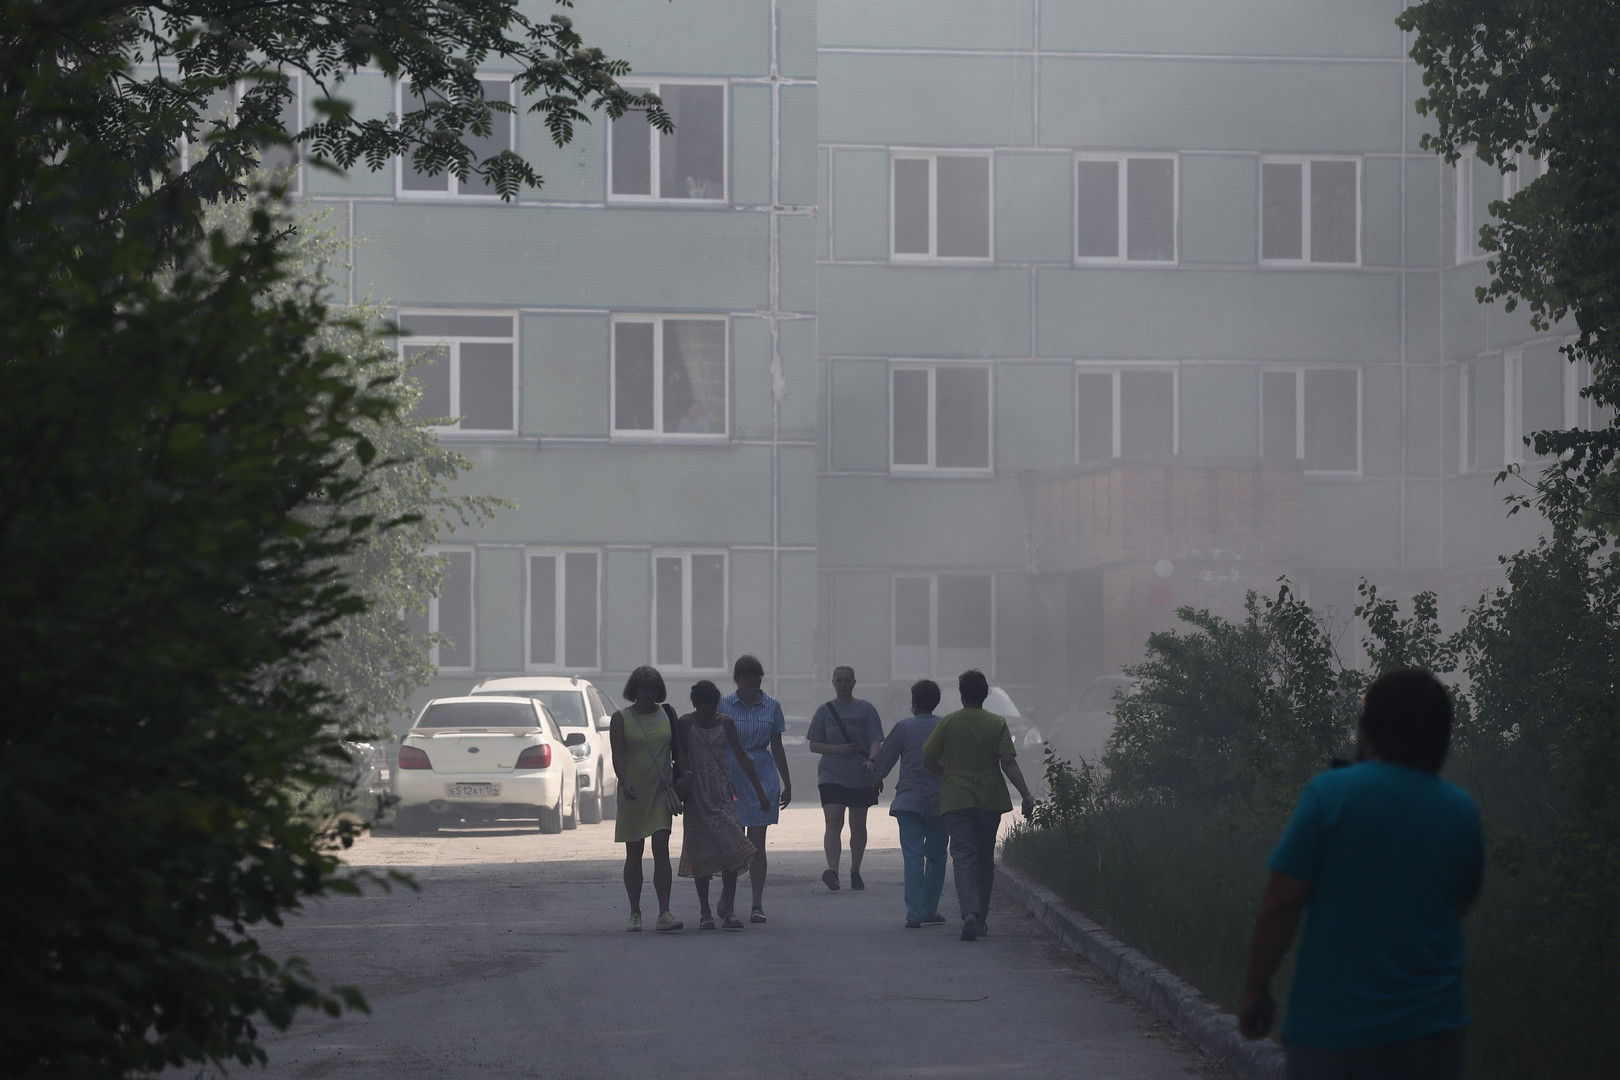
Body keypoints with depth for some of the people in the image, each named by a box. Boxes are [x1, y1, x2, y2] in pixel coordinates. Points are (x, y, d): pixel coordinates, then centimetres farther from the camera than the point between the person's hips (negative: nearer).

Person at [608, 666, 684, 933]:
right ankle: (635, 913, 15)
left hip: (662, 790, 1)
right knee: (634, 853, 5)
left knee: (661, 850, -10)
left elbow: (677, 750, 13)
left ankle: (664, 913, -15)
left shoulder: (666, 714, 7)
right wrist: (625, 783, -25)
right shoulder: (621, 718, 0)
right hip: (633, 793, -1)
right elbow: (617, 755, -9)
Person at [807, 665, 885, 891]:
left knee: (858, 826, 9)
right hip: (831, 776, -1)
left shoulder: (866, 709, 3)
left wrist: (871, 760, -24)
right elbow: (814, 745, 7)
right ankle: (832, 869, -27)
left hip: (860, 777, 1)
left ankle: (855, 871, 22)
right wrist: (837, 749, -11)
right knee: (833, 823, -16)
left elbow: (876, 740, -3)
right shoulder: (825, 711, 6)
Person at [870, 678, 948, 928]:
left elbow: (884, 759, 5)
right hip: (940, 802, 2)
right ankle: (930, 909, 19)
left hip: (909, 801, -2)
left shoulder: (904, 727, -4)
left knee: (913, 856, -5)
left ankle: (915, 914, -15)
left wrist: (877, 778, 24)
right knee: (936, 856, 15)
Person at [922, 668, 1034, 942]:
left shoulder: (948, 723, -3)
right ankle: (981, 918, 22)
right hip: (990, 800, 1)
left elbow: (928, 761, 0)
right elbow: (1008, 763, -11)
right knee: (985, 858, 15)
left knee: (964, 856, -6)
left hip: (956, 799, -1)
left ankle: (969, 912, -28)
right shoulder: (997, 724, -3)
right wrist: (1026, 795, -10)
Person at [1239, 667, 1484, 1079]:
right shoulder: (1461, 813, 4)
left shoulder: (1331, 794, -8)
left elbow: (1281, 904, -9)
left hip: (1332, 1028, -3)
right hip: (1429, 1030, 3)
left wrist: (1255, 991, 2)